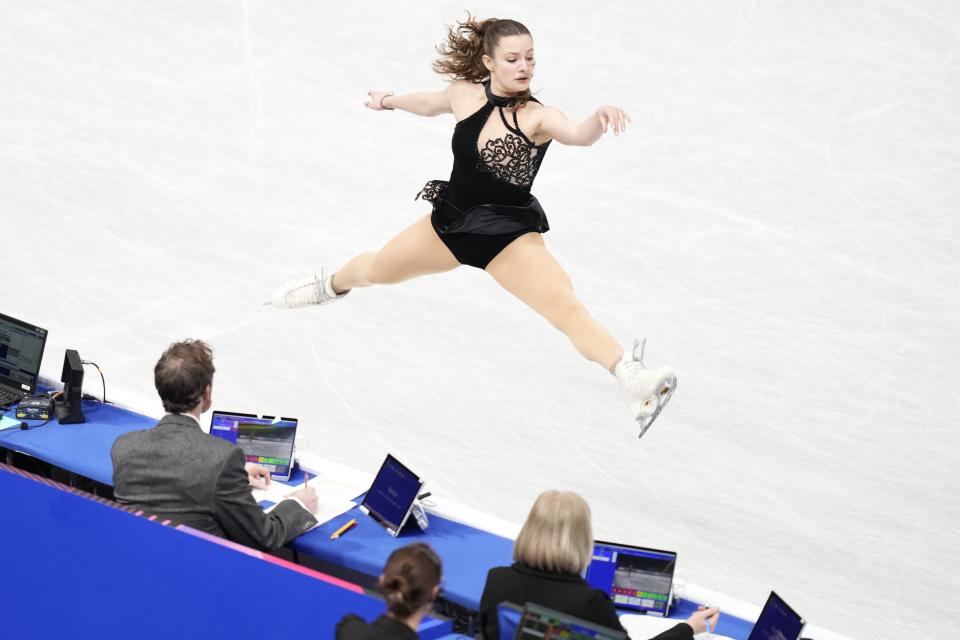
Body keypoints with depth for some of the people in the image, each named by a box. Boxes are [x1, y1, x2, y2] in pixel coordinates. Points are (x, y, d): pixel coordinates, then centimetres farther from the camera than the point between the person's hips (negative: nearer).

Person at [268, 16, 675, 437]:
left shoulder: (537, 117, -21)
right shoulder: (465, 94, -8)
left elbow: (578, 135, -42)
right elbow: (428, 104, 15)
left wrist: (600, 118, -64)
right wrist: (388, 101, 34)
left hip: (509, 235, -5)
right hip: (451, 220, 5)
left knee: (565, 305, -29)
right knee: (376, 269, 27)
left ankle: (632, 379, -44)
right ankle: (331, 285, 62)